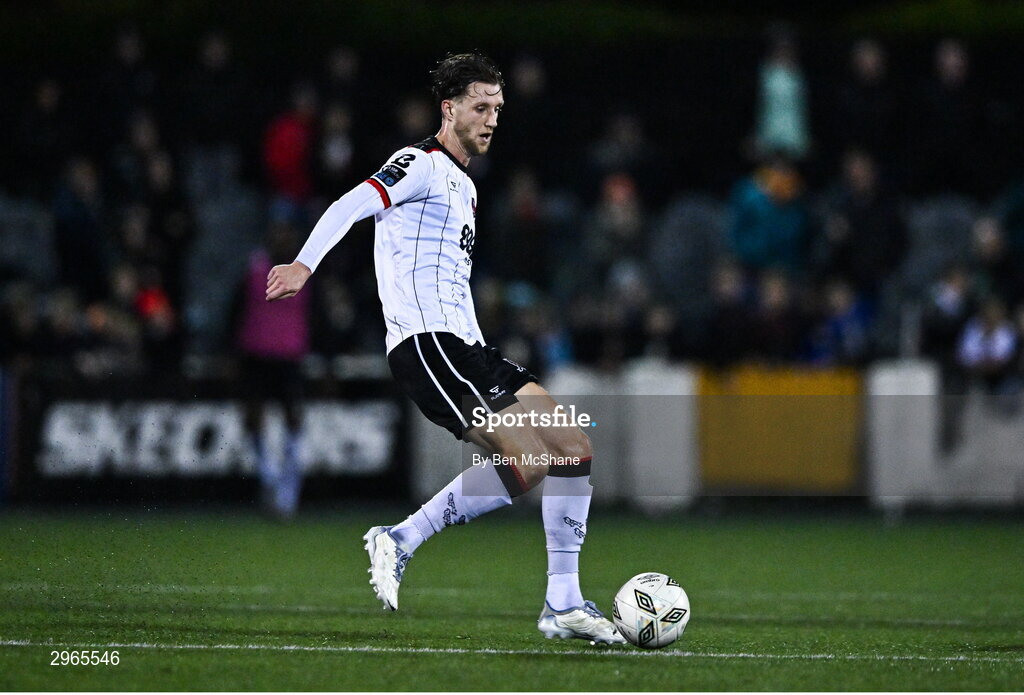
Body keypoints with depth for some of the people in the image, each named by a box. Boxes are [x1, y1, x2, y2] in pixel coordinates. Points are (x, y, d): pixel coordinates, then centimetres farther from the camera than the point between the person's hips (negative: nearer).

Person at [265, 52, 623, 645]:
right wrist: (303, 265, -37)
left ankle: (564, 605, 4)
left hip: (465, 347, 10)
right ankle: (400, 541, -10)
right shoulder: (422, 165, -3)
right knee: (528, 463, -20)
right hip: (425, 343, -10)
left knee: (574, 450, 1)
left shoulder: (464, 186, 26)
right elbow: (352, 206, -20)